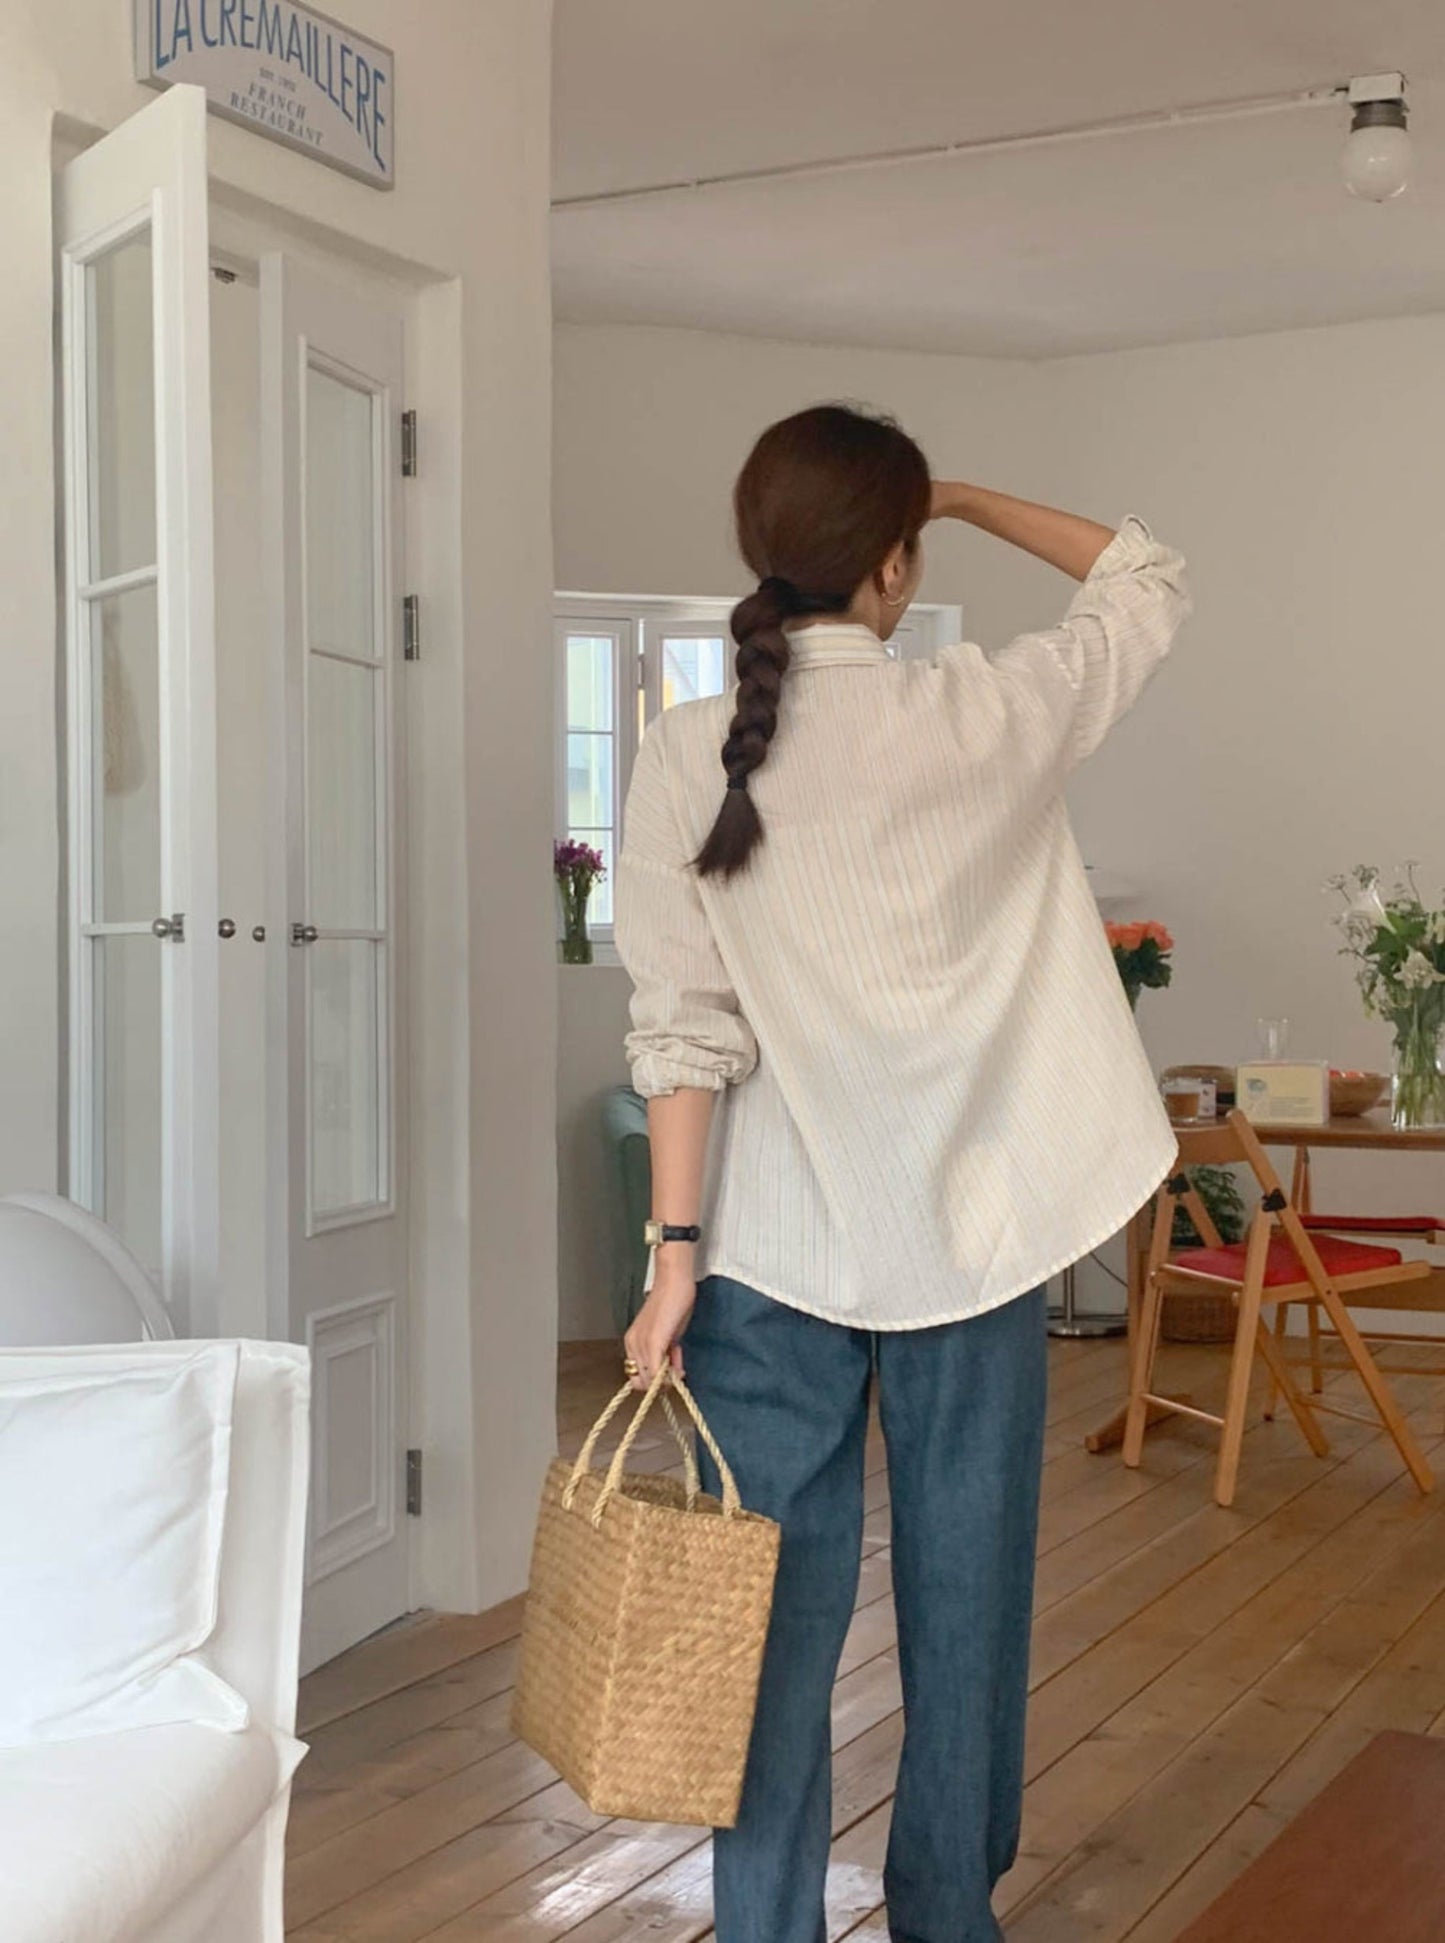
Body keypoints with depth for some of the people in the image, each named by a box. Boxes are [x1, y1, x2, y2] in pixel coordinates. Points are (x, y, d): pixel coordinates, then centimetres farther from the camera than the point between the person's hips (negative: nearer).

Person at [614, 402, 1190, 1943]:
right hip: (971, 1234, 0)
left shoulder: (688, 753, -6)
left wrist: (675, 1254, -4)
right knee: (965, 1601, 14)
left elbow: (684, 1031, -8)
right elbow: (1149, 583, 11)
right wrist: (967, 499, 14)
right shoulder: (981, 717, -7)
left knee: (779, 1606, 10)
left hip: (776, 1248, 1)